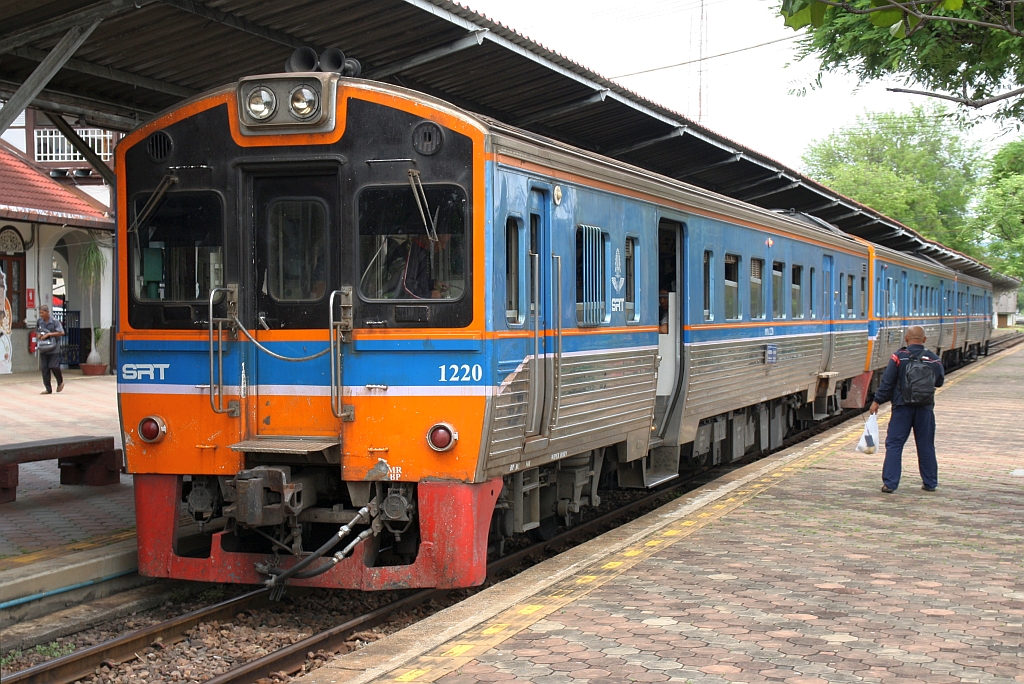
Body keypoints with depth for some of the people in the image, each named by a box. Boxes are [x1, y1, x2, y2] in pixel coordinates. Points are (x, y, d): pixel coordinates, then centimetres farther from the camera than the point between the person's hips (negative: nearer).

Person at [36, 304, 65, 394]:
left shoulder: (55, 321, -9)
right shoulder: (39, 321, 6)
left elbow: (61, 333, -14)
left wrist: (48, 334, -18)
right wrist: (39, 335, -1)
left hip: (53, 349, -5)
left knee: (54, 366, -10)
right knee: (44, 368, 0)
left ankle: (60, 381, 20)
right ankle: (48, 389, 6)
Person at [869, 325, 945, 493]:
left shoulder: (898, 357, -7)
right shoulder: (934, 360, 1)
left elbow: (887, 381, -8)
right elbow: (939, 381, 13)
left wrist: (877, 401, -1)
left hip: (902, 406, -2)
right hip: (925, 408, 2)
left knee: (894, 444, 2)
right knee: (926, 446, 12)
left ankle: (889, 483, -3)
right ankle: (930, 483, 19)